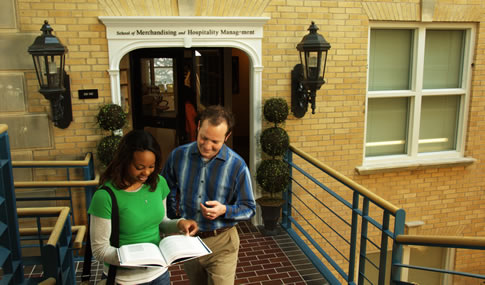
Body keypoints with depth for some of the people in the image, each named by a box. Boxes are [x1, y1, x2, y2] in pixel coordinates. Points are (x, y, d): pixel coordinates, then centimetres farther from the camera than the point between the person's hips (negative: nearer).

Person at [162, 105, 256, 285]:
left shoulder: (237, 166, -16)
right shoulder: (178, 156, -7)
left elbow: (249, 208, -8)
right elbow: (167, 194, 8)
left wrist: (224, 210, -26)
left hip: (221, 243, -3)